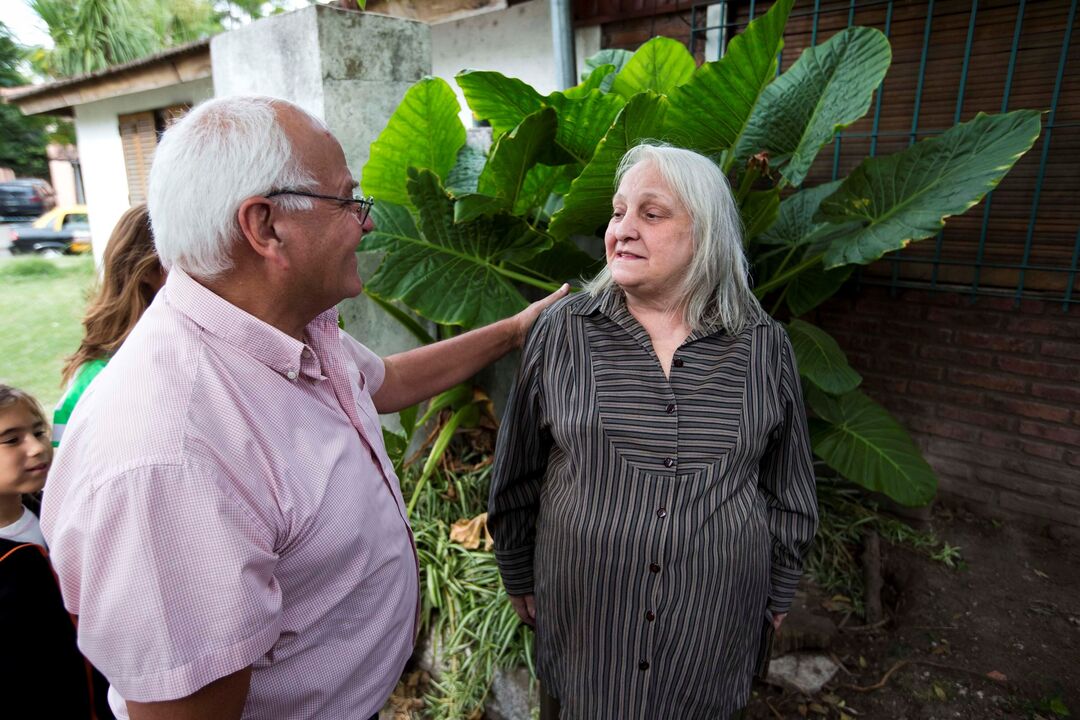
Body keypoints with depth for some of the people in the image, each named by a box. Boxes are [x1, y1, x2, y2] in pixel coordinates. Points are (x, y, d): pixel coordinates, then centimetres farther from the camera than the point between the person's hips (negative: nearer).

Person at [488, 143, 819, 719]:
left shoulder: (764, 346, -5)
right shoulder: (562, 331, -8)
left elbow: (787, 489, 5)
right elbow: (519, 475, 0)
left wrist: (778, 593, 11)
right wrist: (518, 579, 6)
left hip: (712, 622, 1)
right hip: (585, 614, 0)